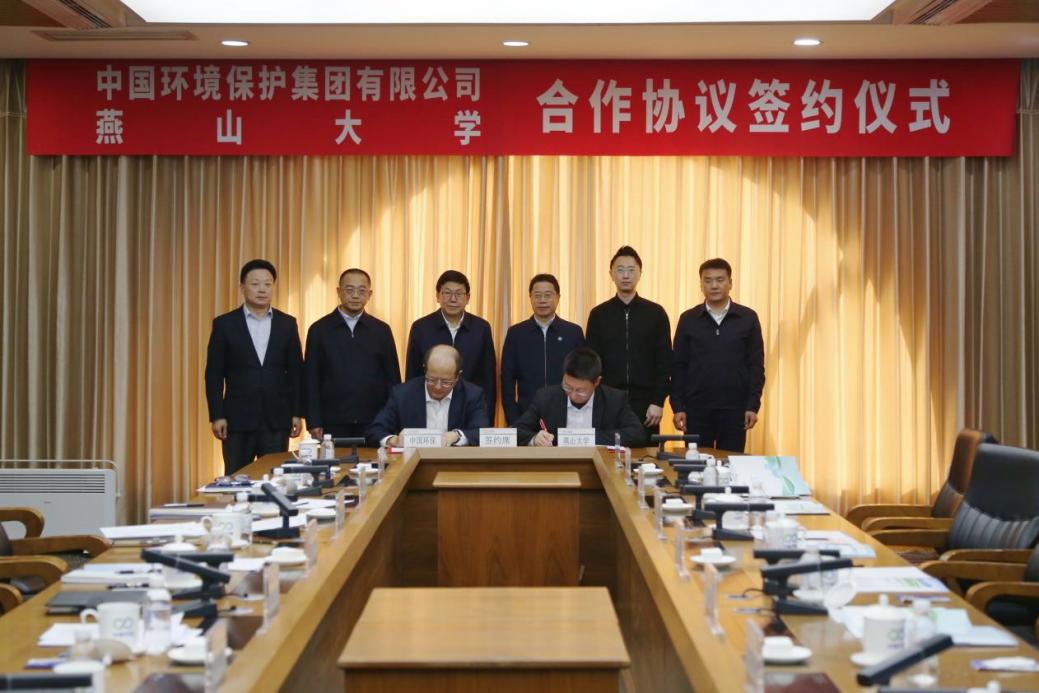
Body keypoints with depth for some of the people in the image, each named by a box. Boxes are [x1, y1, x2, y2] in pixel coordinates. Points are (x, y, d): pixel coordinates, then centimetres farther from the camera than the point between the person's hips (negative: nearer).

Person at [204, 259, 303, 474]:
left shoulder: (287, 324, 7)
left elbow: (296, 372, 9)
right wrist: (216, 416, -6)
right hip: (237, 419, -1)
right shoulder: (224, 324, 2)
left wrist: (297, 413, 4)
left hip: (277, 419, 2)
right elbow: (214, 375, 1)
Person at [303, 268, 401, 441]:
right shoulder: (319, 330, 5)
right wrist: (314, 423, -3)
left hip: (374, 423, 1)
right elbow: (311, 380, 4)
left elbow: (393, 379, 10)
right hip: (333, 425, -1)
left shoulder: (381, 330, 8)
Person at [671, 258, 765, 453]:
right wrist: (677, 407, -2)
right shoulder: (688, 319, 5)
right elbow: (678, 366, 5)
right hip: (696, 408, 0)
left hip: (735, 408, 0)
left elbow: (756, 365, 3)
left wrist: (753, 405, -4)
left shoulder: (748, 318, 3)